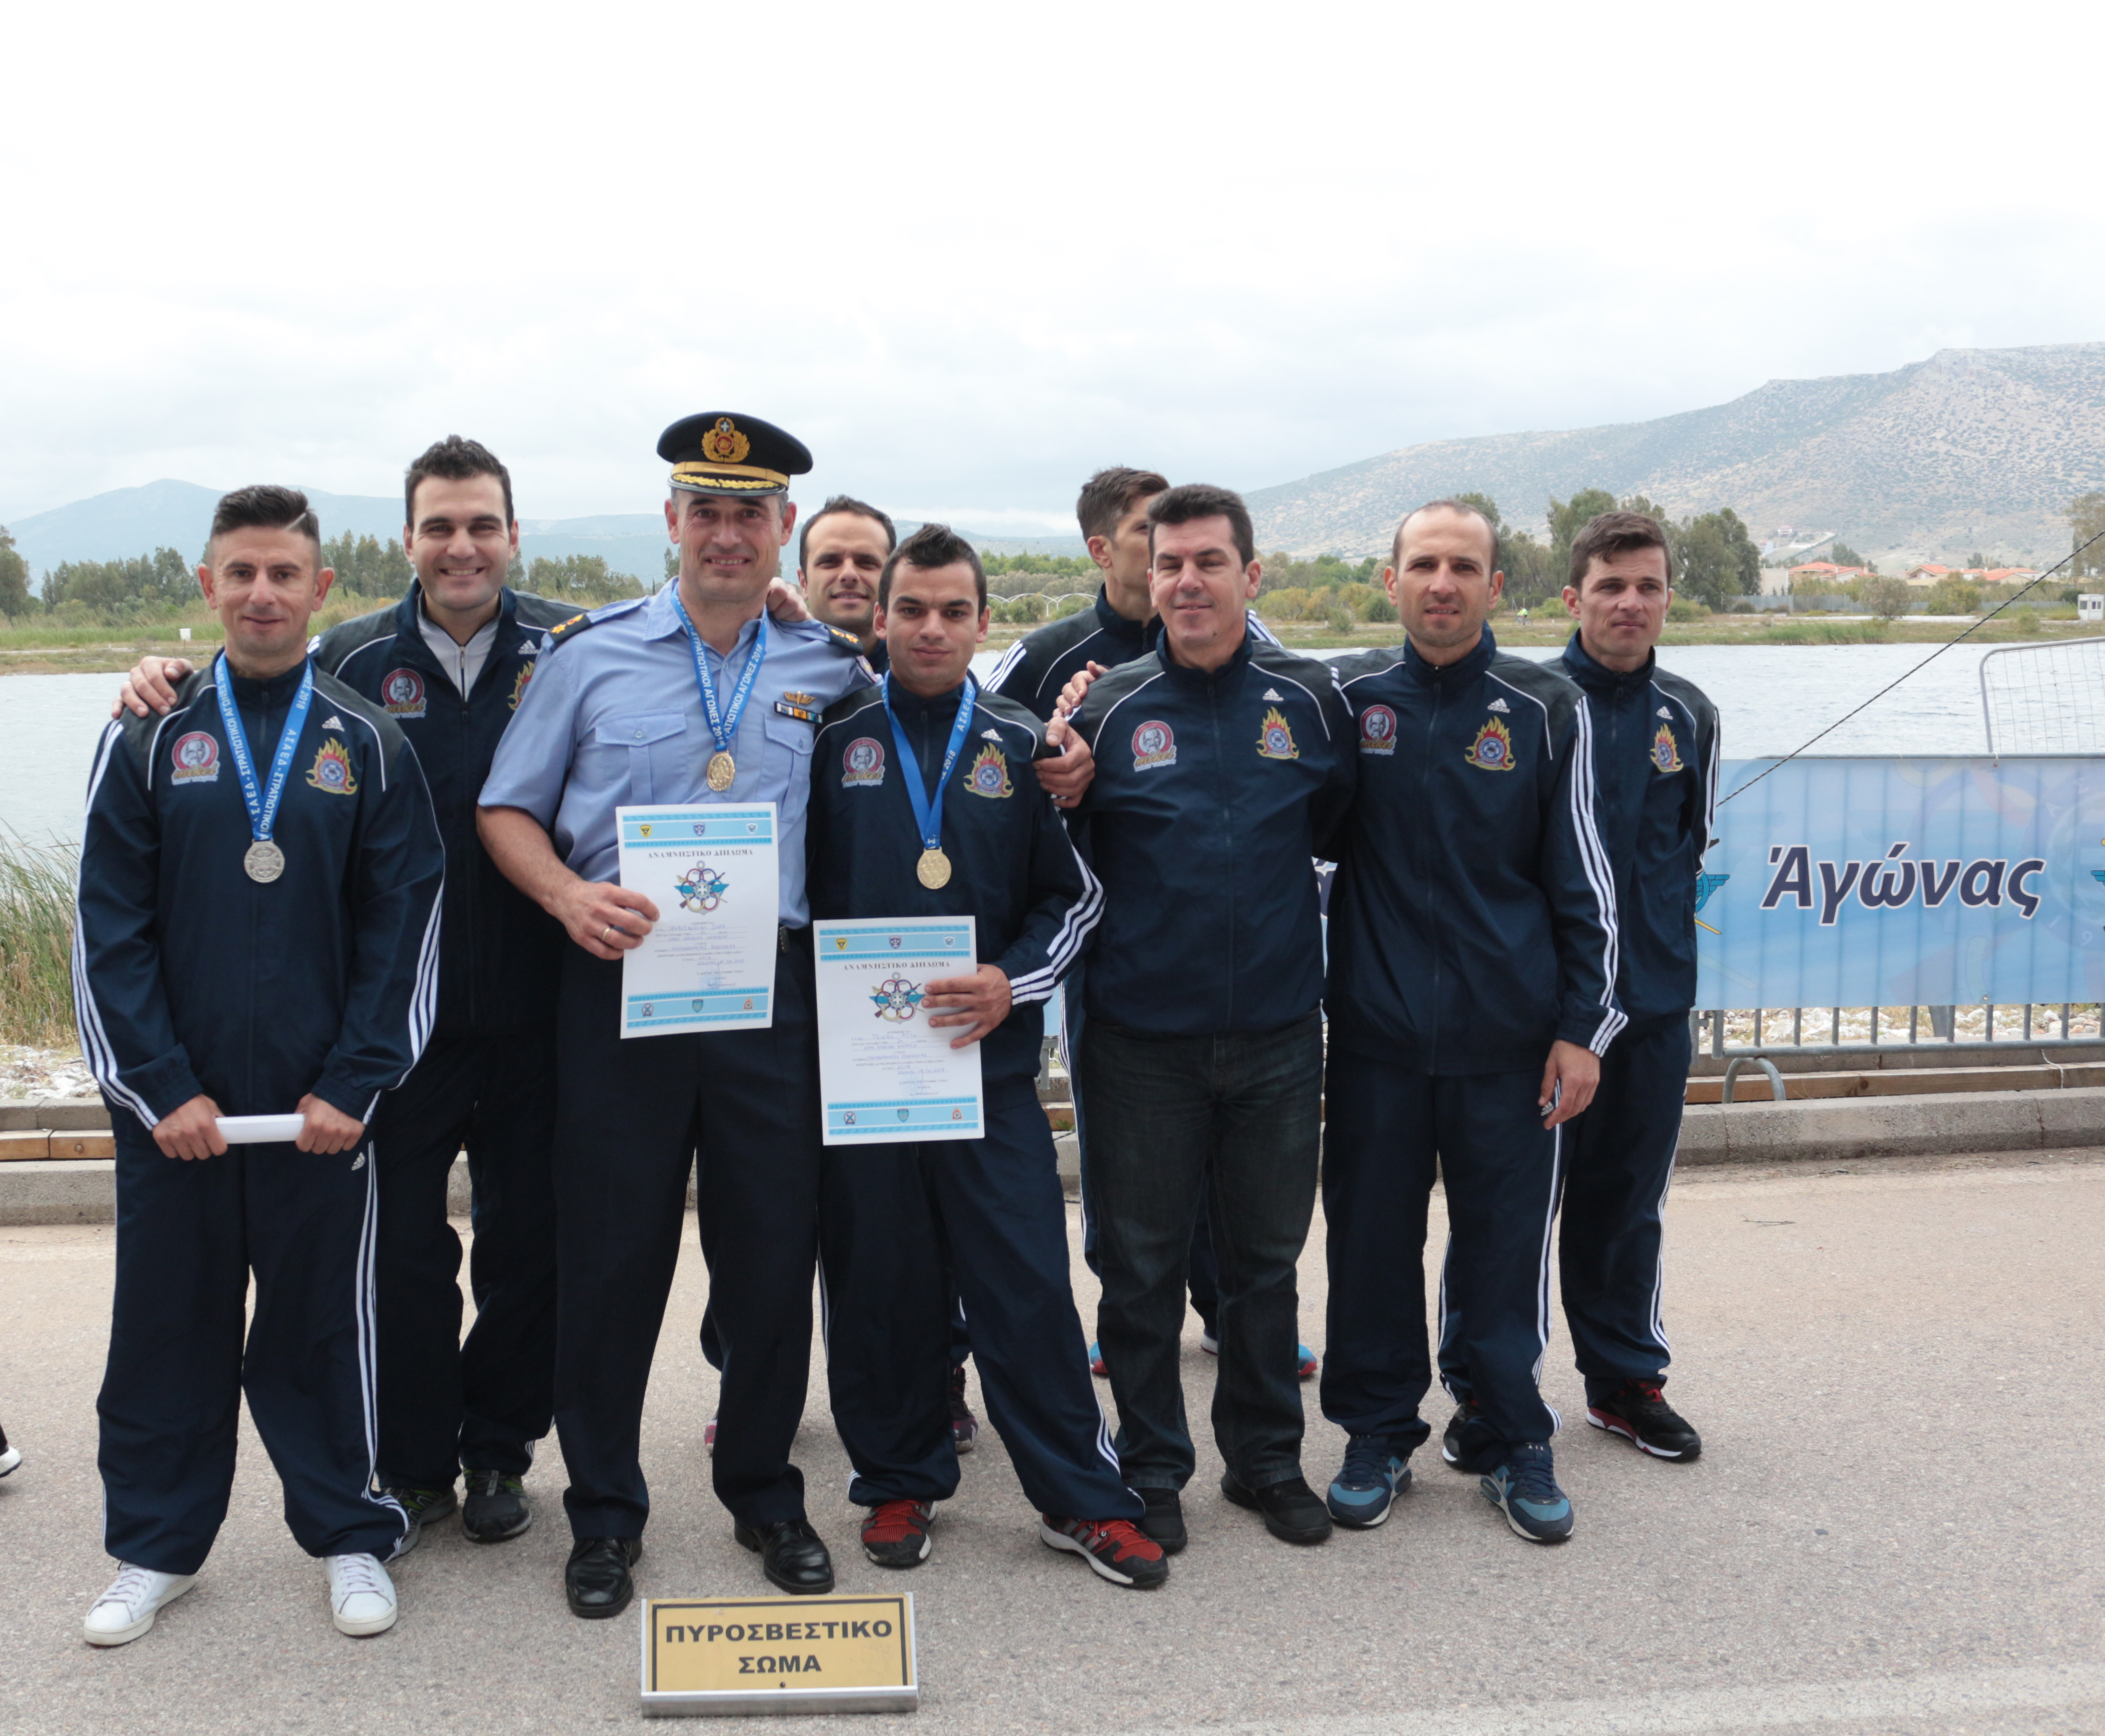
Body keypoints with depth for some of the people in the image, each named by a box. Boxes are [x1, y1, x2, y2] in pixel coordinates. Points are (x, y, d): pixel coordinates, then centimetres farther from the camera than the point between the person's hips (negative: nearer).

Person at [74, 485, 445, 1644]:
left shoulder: (368, 745, 2)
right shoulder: (148, 739, 3)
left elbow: (406, 924, 0)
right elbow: (110, 928, 0)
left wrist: (352, 1083, -7)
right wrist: (161, 1087, -8)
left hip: (322, 1103, -1)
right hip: (169, 1103, 1)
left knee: (324, 1323, 8)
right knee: (167, 1322, 10)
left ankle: (349, 1536, 23)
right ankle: (156, 1545, 26)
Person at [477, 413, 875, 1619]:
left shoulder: (830, 669, 7)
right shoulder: (592, 653, 4)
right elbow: (509, 811, 6)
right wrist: (568, 894, -13)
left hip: (772, 988, 1)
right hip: (621, 982, -1)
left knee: (775, 1252, 6)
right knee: (611, 1256, 4)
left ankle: (766, 1494, 26)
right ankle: (605, 1514, 21)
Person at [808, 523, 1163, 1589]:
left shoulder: (1021, 749, 7)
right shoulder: (832, 742, 5)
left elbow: (1074, 896, 9)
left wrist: (1012, 982, -8)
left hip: (990, 1061, 0)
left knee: (1027, 1280, 0)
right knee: (879, 1283, 8)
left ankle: (1081, 1496, 12)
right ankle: (900, 1483, 25)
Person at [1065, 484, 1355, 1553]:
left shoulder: (1308, 700, 1)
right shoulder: (1107, 709, -3)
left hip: (1277, 1033, 2)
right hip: (1141, 1037, -1)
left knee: (1266, 1256, 14)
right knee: (1141, 1263, 8)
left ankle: (1266, 1459, 31)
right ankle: (1152, 1471, 24)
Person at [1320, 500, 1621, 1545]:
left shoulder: (1546, 712, 1)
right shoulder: (1344, 699, 1)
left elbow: (1581, 879, 3)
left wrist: (1582, 1026, 0)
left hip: (1511, 1040, 0)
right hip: (1376, 1035, 1)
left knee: (1505, 1245, 7)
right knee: (1371, 1240, 8)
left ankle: (1508, 1439, 24)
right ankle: (1379, 1432, 25)